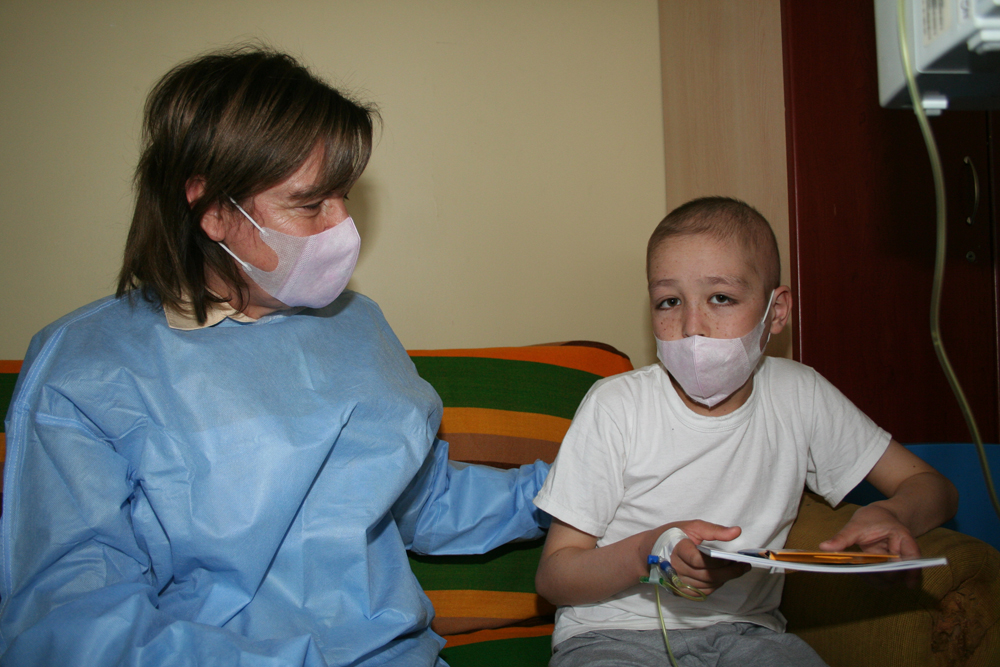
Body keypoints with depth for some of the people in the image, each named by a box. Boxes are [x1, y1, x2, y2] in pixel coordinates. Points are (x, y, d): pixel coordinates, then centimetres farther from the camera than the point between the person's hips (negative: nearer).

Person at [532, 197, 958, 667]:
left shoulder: (797, 396, 1)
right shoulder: (615, 406, -7)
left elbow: (932, 487, 10)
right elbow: (553, 578, -5)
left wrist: (886, 516, -14)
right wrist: (646, 554, -26)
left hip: (742, 627, 3)